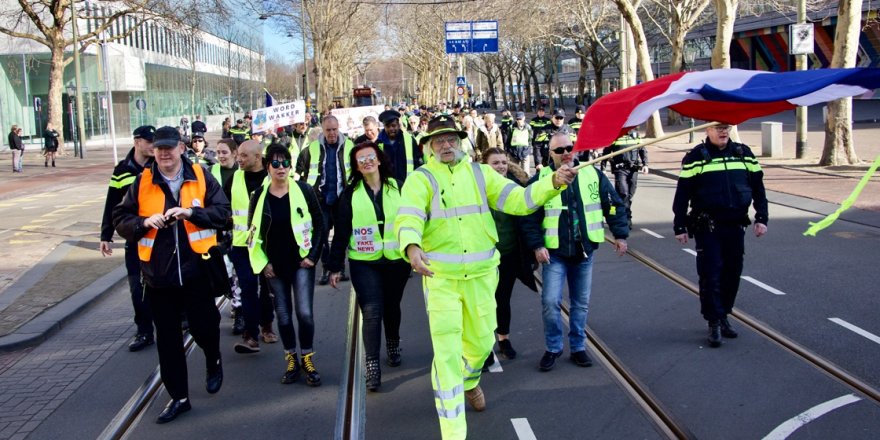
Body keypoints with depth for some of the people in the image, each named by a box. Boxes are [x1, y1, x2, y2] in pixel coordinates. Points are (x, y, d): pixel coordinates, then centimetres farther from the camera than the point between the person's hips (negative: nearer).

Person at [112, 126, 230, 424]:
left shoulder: (200, 177, 0)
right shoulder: (142, 182, 2)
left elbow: (222, 212, -2)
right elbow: (120, 220, 4)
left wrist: (190, 212, -17)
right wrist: (145, 222, -15)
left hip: (196, 269, -1)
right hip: (158, 273, 2)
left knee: (204, 327, 4)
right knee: (167, 338, 7)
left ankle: (213, 361, 40)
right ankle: (179, 396, 20)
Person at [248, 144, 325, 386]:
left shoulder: (303, 190, -5)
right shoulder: (259, 196, 0)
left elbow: (319, 223, 0)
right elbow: (253, 232, 6)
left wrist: (313, 254, -7)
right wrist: (262, 263, 0)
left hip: (301, 262, -2)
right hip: (275, 266, 2)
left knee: (304, 312, -9)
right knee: (283, 315, 7)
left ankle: (307, 359, 8)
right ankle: (291, 361, 21)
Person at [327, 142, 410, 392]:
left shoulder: (397, 188, 2)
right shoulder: (351, 193, 1)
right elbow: (341, 231, 2)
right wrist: (335, 266, 1)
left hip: (396, 260, 1)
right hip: (363, 262, -1)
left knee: (391, 307, 16)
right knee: (371, 312, -10)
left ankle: (393, 345, 42)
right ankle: (372, 366, -4)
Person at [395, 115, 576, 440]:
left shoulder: (479, 173, 6)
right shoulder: (421, 179, -5)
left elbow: (519, 200, -2)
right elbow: (408, 218, -21)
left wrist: (554, 182, -17)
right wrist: (412, 248, -42)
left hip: (481, 273, 4)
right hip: (441, 276, -4)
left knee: (482, 341, 18)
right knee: (447, 351, -5)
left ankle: (468, 381, 53)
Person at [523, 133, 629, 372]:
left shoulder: (593, 174, 1)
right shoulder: (540, 180, -7)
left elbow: (614, 205, 6)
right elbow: (530, 217, -5)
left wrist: (620, 234, 0)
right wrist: (537, 246, -13)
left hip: (584, 251, 3)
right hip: (554, 253, -3)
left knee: (581, 303, 11)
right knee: (550, 301, -8)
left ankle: (578, 347, 26)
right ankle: (553, 348, 11)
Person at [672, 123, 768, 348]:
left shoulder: (744, 154, 8)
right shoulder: (696, 157, -4)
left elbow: (758, 188, 13)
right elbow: (682, 193, -4)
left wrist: (761, 218, 5)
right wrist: (680, 226, -6)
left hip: (736, 225, 4)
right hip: (707, 227, -4)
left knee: (732, 273, 9)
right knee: (710, 274, -5)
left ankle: (724, 315, 26)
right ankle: (714, 323, 4)